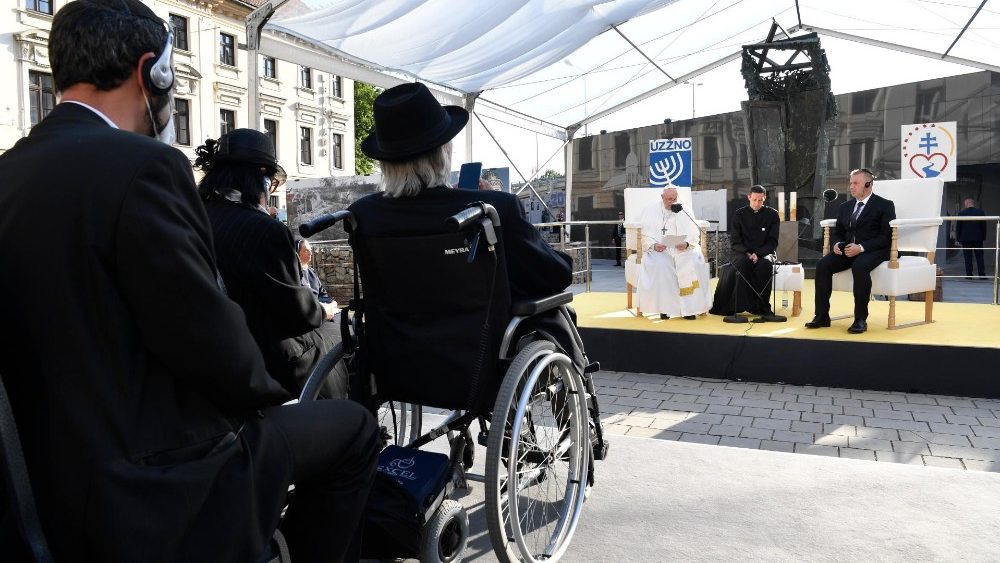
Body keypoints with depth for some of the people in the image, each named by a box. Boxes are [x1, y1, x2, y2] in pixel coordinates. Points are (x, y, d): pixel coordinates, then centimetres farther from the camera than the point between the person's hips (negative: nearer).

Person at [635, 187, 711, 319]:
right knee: (659, 263, -34)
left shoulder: (684, 212, 13)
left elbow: (694, 234, 6)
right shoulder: (650, 210, 9)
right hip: (657, 249, -2)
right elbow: (643, 233, 0)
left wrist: (686, 244, -16)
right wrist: (653, 245, -19)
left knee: (695, 260, -28)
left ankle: (689, 307, -23)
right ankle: (664, 307, -25)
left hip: (682, 249, 2)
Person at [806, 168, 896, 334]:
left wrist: (861, 247, -22)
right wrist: (836, 244, -4)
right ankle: (821, 316, -18)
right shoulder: (845, 207, 20)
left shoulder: (884, 206, 2)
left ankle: (861, 319, -31)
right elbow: (836, 232, 22)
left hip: (873, 251, -5)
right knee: (822, 265, -22)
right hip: (847, 249, 6)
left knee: (859, 266, -38)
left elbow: (886, 236, -8)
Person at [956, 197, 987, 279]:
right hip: (978, 238, 1)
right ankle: (982, 274, 7)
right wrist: (984, 238, 11)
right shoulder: (981, 212, -1)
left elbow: (958, 227, -2)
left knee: (968, 257, 2)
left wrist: (958, 239, 6)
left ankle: (969, 274, 0)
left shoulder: (961, 213, -5)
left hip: (965, 238, -1)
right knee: (979, 257, 7)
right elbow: (984, 226, 3)